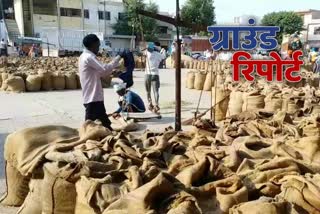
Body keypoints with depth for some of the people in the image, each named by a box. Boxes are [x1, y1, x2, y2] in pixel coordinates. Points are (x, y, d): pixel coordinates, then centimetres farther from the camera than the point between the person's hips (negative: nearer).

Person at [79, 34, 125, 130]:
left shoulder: (85, 56, 16)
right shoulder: (89, 57, -16)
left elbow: (99, 72, 19)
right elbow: (105, 68, -24)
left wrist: (113, 72, 8)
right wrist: (119, 57, -15)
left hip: (94, 96, 10)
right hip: (93, 97, -10)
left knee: (105, 122, 15)